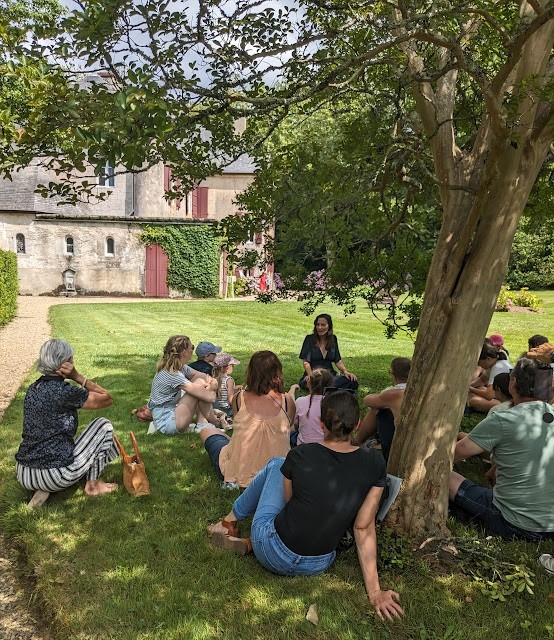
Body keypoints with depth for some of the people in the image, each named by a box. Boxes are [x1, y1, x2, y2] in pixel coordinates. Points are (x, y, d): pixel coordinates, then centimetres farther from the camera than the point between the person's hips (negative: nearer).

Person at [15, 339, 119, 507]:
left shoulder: (33, 389, 7)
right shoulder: (64, 391, -17)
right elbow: (107, 399, -5)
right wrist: (77, 376, -9)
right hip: (55, 476, -8)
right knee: (103, 425, 9)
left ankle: (44, 489, 18)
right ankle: (93, 485, 15)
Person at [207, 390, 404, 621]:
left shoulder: (299, 456, -16)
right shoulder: (374, 464, -11)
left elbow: (289, 502, 2)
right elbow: (364, 528, -8)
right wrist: (374, 591, 0)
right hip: (318, 566, 3)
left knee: (277, 465, 16)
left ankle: (231, 520, 30)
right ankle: (250, 542, 17)